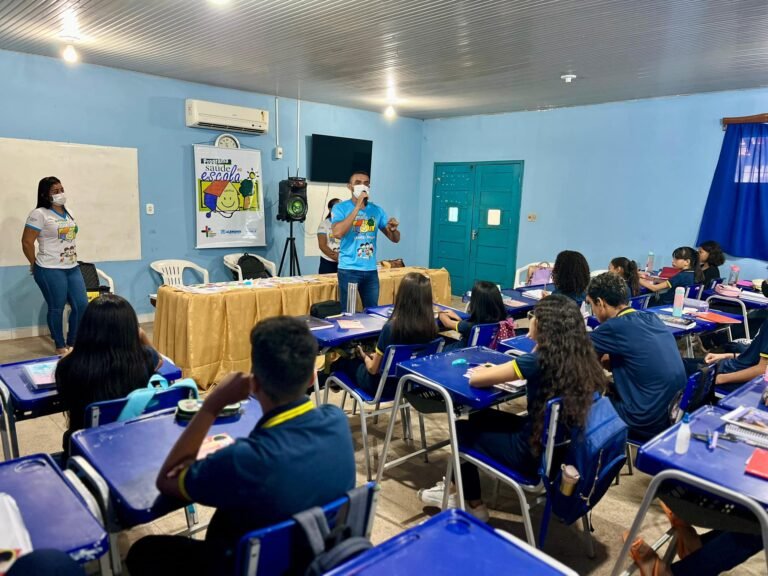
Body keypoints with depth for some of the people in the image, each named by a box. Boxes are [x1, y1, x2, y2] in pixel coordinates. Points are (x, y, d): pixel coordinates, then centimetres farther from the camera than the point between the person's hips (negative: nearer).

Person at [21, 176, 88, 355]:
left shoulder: (67, 212, 13)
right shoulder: (39, 214, -9)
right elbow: (27, 242, -10)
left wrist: (72, 259, 14)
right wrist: (36, 265, -1)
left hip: (72, 268, 7)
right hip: (50, 270, -7)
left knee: (82, 305, 5)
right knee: (56, 308, 2)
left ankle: (72, 343, 21)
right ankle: (60, 346, 17)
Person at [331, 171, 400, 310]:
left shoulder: (376, 210, 7)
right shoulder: (340, 208, -4)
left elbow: (395, 239, 10)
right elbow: (337, 233, -22)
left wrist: (394, 229, -14)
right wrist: (357, 207, -19)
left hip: (371, 270, 4)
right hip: (349, 270, -4)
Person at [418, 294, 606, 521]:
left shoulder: (539, 361, -26)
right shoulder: (580, 357, -5)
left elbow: (475, 379, -17)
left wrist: (486, 372, 3)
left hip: (535, 453, -7)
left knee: (463, 429, 15)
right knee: (480, 418, 23)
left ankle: (474, 505, 30)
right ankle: (462, 487, 38)